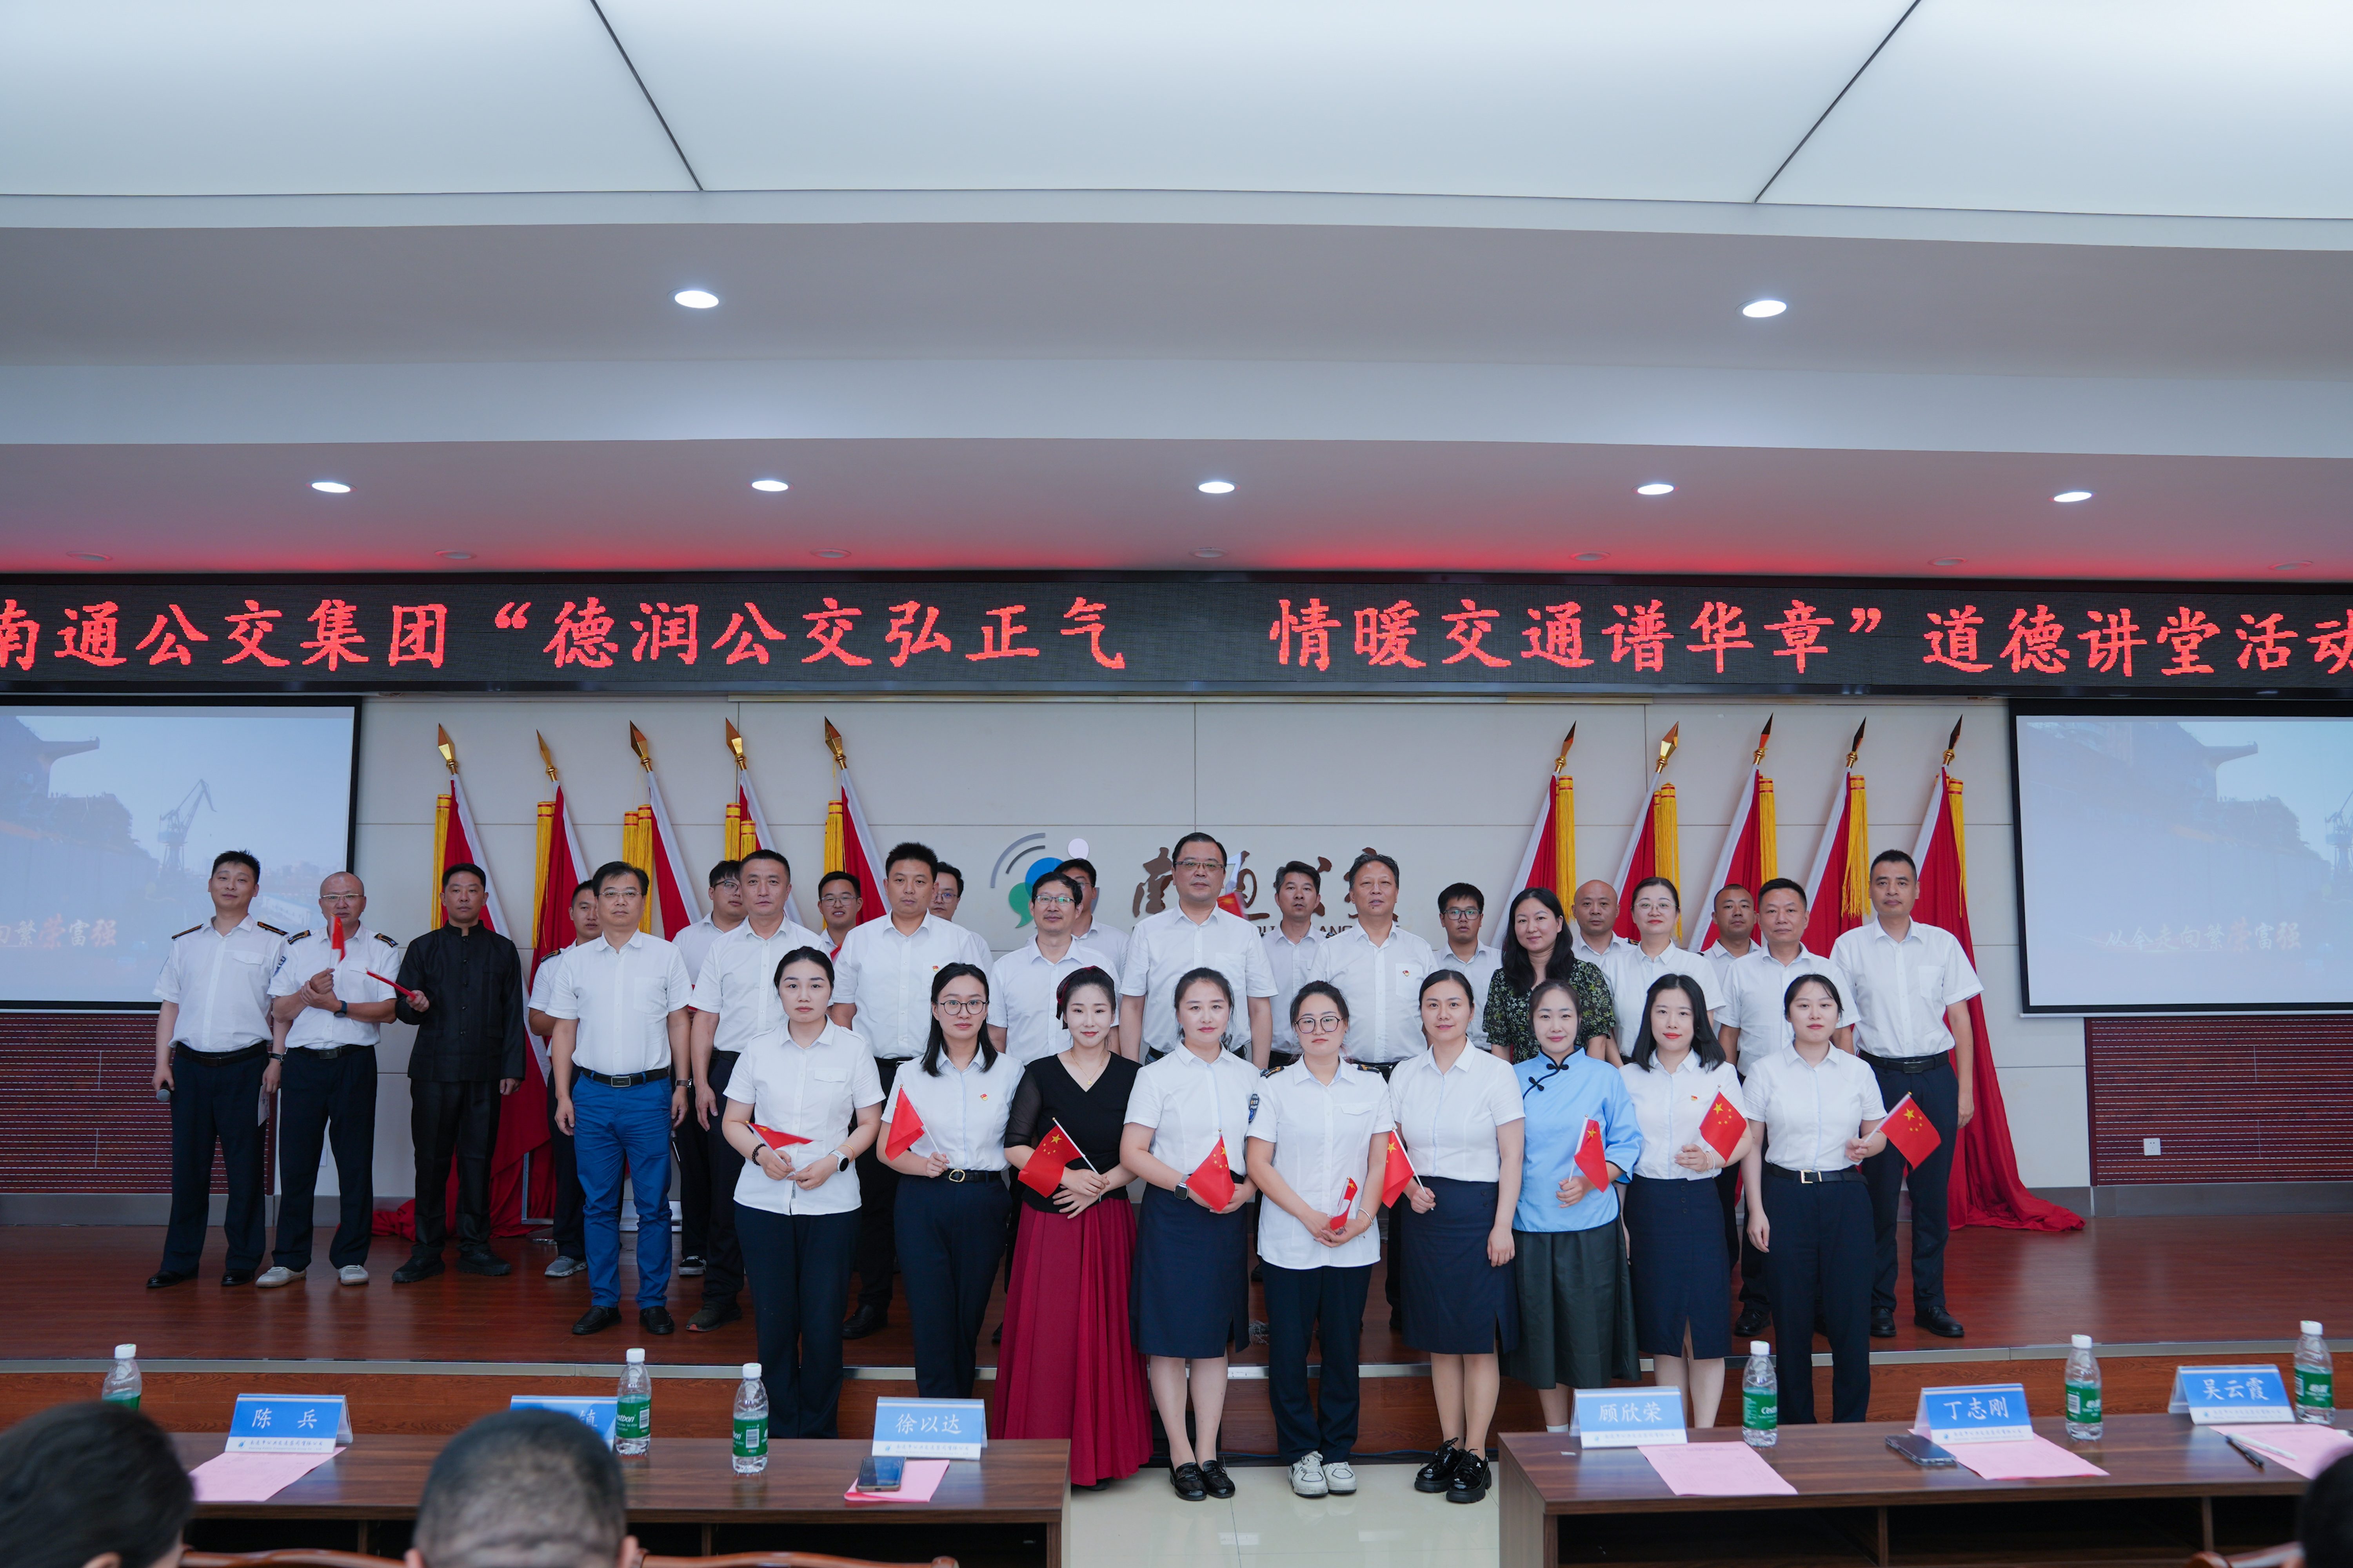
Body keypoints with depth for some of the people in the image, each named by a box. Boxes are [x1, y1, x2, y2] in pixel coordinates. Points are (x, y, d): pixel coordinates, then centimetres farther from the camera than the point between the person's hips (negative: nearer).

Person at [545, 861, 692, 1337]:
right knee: (598, 1203, 7)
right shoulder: (576, 961, 8)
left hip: (649, 1092, -2)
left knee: (654, 1204, 1)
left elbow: (679, 1023, 5)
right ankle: (603, 1301, 17)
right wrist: (563, 1095, 4)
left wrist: (682, 1084, 0)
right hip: (592, 1092, 2)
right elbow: (564, 1030, 10)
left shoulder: (665, 955, 3)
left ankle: (653, 1301, 11)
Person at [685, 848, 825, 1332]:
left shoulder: (812, 945, 5)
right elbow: (704, 1019, 10)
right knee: (725, 1183, 4)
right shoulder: (722, 948, 11)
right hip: (730, 1070, 2)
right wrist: (701, 1083, 2)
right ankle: (720, 1296, 14)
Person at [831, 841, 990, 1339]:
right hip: (872, 1073, 2)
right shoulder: (859, 940, 11)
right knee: (874, 1190, 6)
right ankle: (872, 1302, 15)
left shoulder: (963, 942, 4)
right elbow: (842, 1011, 13)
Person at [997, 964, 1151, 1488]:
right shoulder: (1040, 1075, 2)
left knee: (1105, 1331, 3)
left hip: (1109, 1221, 1)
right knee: (1046, 1332, 0)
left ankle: (1100, 1452, 16)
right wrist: (1066, 1177, -15)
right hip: (1047, 1220, 0)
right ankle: (1044, 1448, 12)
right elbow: (1015, 1146, -2)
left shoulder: (1132, 1077, 4)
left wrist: (1101, 1184, -12)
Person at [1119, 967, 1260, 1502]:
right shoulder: (1157, 1076, -3)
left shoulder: (1247, 1077, 8)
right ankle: (1181, 1455, 14)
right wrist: (1188, 1186, -17)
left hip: (1228, 1216, 3)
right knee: (1169, 1337, 1)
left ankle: (1208, 1453, 20)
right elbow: (1132, 1151, -7)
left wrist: (1247, 1188, -7)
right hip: (1172, 1215, -3)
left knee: (1215, 1336, 10)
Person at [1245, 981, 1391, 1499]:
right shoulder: (1275, 1088, 0)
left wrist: (1363, 1216, -9)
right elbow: (1259, 1165, -4)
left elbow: (1380, 1161, 6)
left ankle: (1339, 1449, 23)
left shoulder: (1372, 1087, 6)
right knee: (1289, 1346, 2)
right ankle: (1300, 1451, 18)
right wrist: (1309, 1216, -12)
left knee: (1344, 1344, 7)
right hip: (1289, 1242, -1)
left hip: (1354, 1243, 2)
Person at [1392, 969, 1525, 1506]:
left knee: (1479, 1339, 1)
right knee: (1440, 1339, 10)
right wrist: (1409, 1186, -7)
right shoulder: (1405, 1075, 7)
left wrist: (1503, 1226, -12)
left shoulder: (1496, 1073, -4)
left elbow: (1512, 1157, -6)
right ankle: (1449, 1446, 22)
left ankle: (1475, 1456, 11)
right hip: (1423, 1214, 4)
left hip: (1477, 1211, -3)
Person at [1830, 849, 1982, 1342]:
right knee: (1880, 1194, 1)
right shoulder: (1849, 946, 3)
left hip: (1936, 1077, 2)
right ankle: (1880, 1303, 12)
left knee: (1933, 1194, 5)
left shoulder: (1943, 943, 6)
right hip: (1879, 1075, -1)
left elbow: (1961, 1020, 8)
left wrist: (1965, 1091, 3)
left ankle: (1931, 1301, 17)